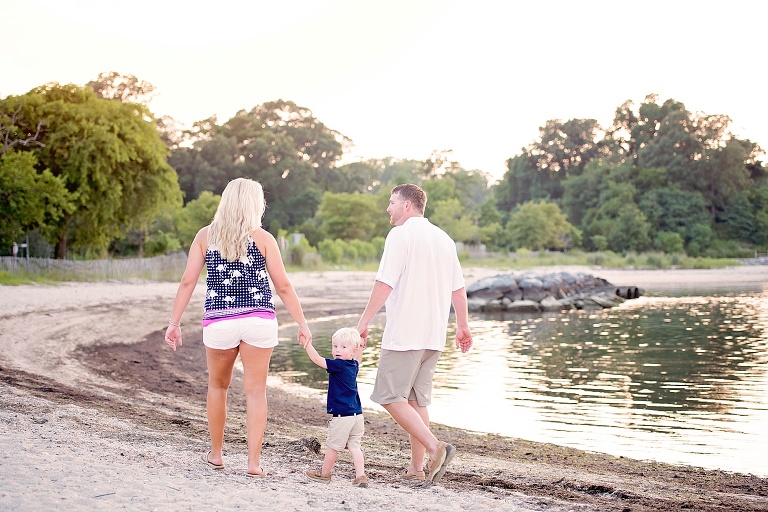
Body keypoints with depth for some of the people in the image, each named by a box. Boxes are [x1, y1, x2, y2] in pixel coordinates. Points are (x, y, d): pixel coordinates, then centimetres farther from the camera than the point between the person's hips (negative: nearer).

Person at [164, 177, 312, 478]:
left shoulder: (206, 235, 5)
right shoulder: (262, 238, 0)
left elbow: (188, 281, 1)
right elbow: (283, 286, -1)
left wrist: (174, 323, 5)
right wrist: (302, 323, 6)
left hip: (219, 323, 2)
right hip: (259, 321, -1)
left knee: (218, 386, 20)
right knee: (256, 391, 4)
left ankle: (216, 454, 30)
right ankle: (254, 462, 2)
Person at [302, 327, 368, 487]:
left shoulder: (338, 365, -15)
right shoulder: (354, 365, 9)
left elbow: (317, 359, -14)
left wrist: (307, 344, -11)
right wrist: (360, 345, 44)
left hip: (341, 416, -8)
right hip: (357, 415, 8)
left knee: (332, 446, 9)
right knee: (354, 446, 9)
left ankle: (325, 473, 24)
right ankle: (360, 475, 0)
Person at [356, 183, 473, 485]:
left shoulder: (400, 234, -7)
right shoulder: (444, 238, 15)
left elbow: (384, 284, -14)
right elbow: (458, 288, 18)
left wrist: (364, 321, -10)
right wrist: (463, 326, 25)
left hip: (404, 333, -8)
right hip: (434, 336, 8)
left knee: (390, 397, -4)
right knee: (417, 400, 13)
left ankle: (435, 447, -18)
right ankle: (417, 469, 13)